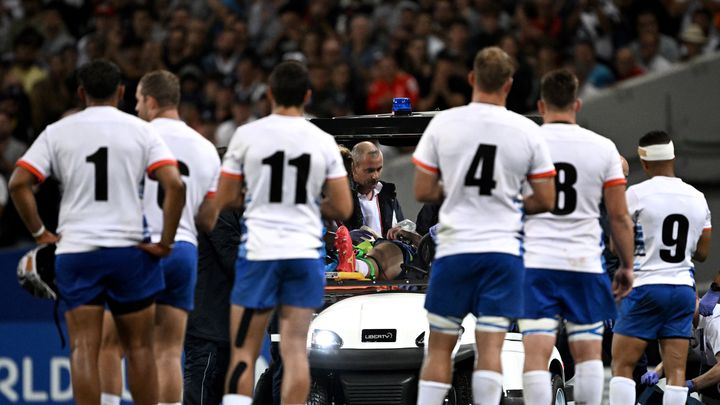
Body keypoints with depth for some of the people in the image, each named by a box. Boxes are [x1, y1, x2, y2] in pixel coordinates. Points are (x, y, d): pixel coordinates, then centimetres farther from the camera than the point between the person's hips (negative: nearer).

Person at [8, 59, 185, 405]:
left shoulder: (57, 132, 3)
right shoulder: (142, 131, 1)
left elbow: (18, 183, -5)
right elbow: (175, 185, -11)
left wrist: (39, 233, 2)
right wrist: (166, 242, -5)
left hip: (75, 251, 0)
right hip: (129, 249, 0)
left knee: (84, 349, -2)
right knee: (139, 348, 10)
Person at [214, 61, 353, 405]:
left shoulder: (247, 135, -3)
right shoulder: (323, 142, 1)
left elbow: (224, 199, 3)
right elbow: (342, 209, 2)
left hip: (259, 251, -1)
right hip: (305, 252, 1)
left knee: (243, 353, 2)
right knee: (295, 350, 2)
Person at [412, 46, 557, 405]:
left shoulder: (443, 123, -2)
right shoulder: (527, 132, -1)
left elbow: (422, 191, 0)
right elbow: (545, 201, 2)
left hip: (454, 248, 0)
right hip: (503, 250, 0)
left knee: (439, 346, 8)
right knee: (490, 347, -2)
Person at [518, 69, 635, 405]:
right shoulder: (603, 148, 2)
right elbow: (619, 217, 3)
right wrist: (627, 266, 15)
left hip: (535, 263, -1)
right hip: (584, 264, 1)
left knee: (536, 354, -6)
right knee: (588, 351, 12)